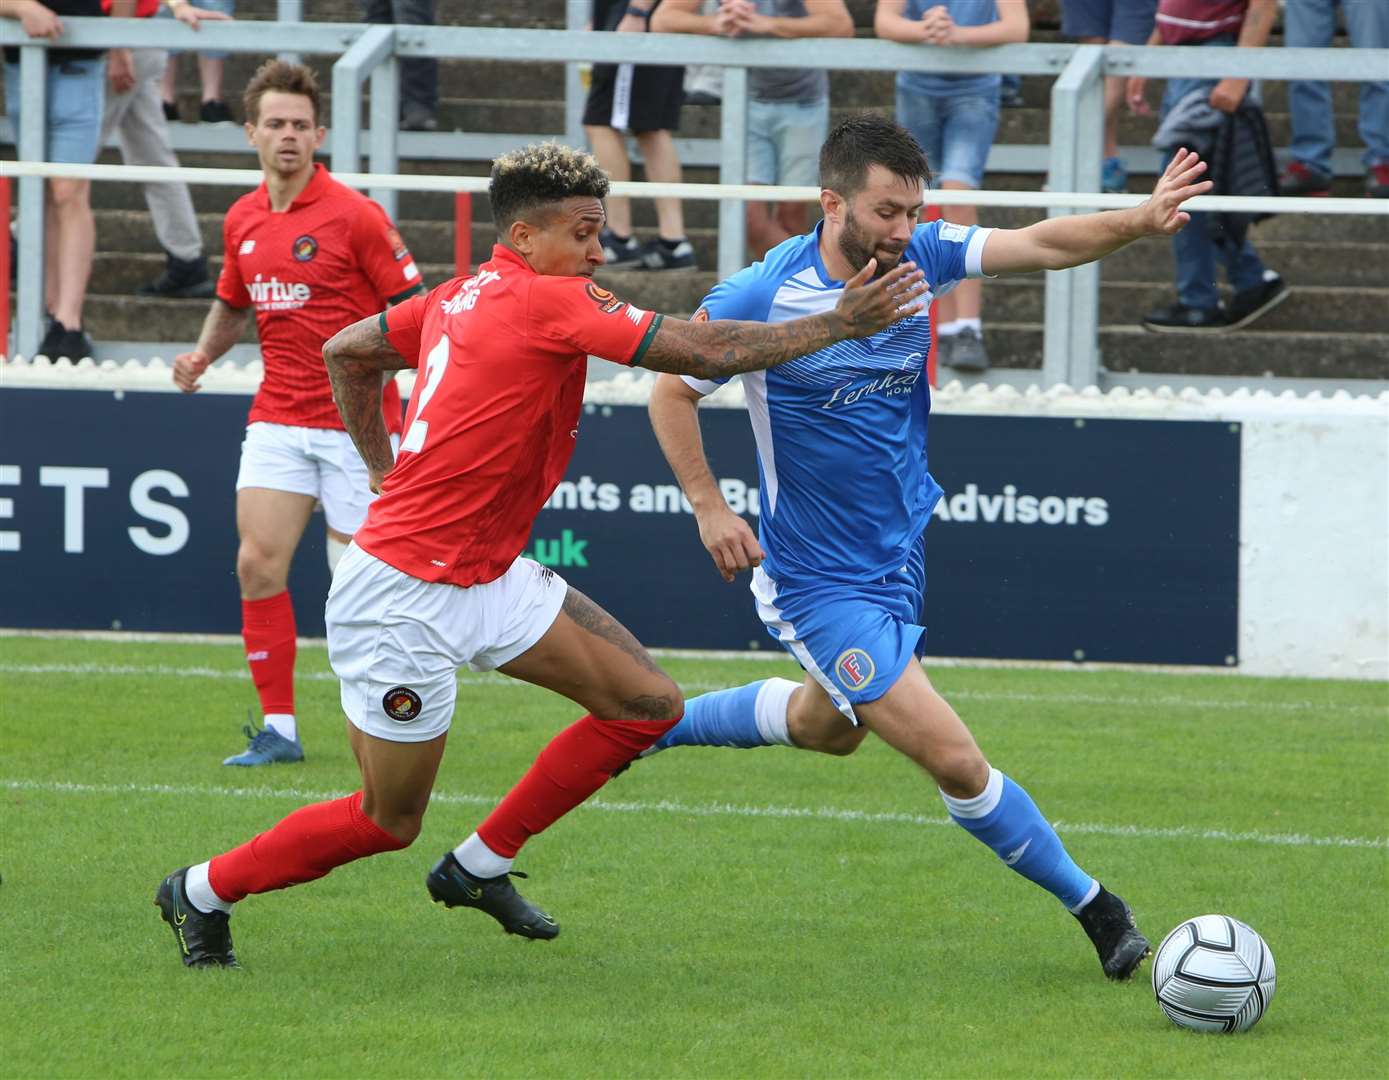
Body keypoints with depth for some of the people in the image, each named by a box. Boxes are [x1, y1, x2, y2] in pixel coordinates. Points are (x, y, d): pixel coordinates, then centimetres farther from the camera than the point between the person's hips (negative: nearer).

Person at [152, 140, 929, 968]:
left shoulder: (461, 299, 8)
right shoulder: (551, 303, -18)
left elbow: (347, 352, 22)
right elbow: (707, 353, -19)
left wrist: (385, 472, 25)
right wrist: (838, 325, -12)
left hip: (487, 578, 10)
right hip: (405, 596, -10)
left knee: (650, 703, 3)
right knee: (389, 823, 2)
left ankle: (480, 865, 14)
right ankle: (205, 890, 22)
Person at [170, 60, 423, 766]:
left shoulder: (353, 215, -10)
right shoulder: (242, 221, 8)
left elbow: (413, 308, -8)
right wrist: (203, 352, 6)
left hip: (354, 423, -5)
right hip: (277, 418, 5)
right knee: (258, 562, -6)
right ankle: (278, 727, 0)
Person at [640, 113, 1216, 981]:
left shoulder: (920, 257, -9)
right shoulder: (762, 298, -21)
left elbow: (1040, 246, -19)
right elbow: (672, 390, -7)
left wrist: (1137, 223, -36)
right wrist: (709, 507, -15)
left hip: (899, 549, 7)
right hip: (824, 584, -7)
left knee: (827, 725, 31)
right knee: (955, 760, -12)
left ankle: (657, 721, 52)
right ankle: (1095, 910, 3)